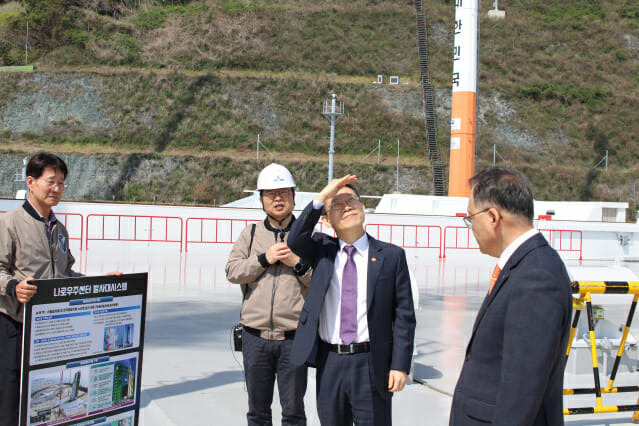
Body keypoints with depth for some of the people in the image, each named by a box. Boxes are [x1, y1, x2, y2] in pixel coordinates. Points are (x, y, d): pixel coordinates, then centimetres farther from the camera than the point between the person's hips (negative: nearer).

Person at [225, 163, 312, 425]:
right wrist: (265, 259, -11)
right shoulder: (251, 234, 10)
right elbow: (232, 272, 0)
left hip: (294, 337, -2)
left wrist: (299, 264, -13)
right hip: (255, 336, 2)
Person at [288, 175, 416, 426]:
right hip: (329, 362, 2)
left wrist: (400, 365, -8)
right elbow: (295, 241, -15)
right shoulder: (321, 250, 7)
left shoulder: (392, 256, 0)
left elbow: (404, 315, -1)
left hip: (371, 365, -2)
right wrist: (320, 198, -17)